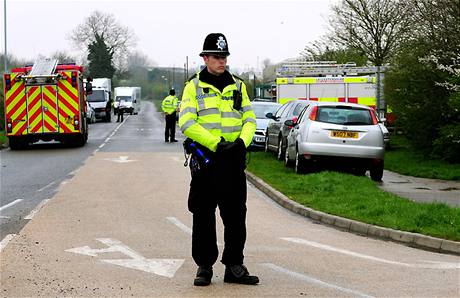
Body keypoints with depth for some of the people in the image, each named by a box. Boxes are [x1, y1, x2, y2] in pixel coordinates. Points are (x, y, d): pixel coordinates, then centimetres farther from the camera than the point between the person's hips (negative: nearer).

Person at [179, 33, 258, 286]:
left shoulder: (237, 86, 12)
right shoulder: (194, 86, 0)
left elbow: (249, 119, 9)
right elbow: (187, 123, -10)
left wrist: (242, 142, -12)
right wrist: (216, 143, -19)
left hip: (234, 160, 3)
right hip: (205, 160, -3)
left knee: (236, 215, 4)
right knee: (203, 216, 3)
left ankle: (234, 266, 12)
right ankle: (204, 266, 12)